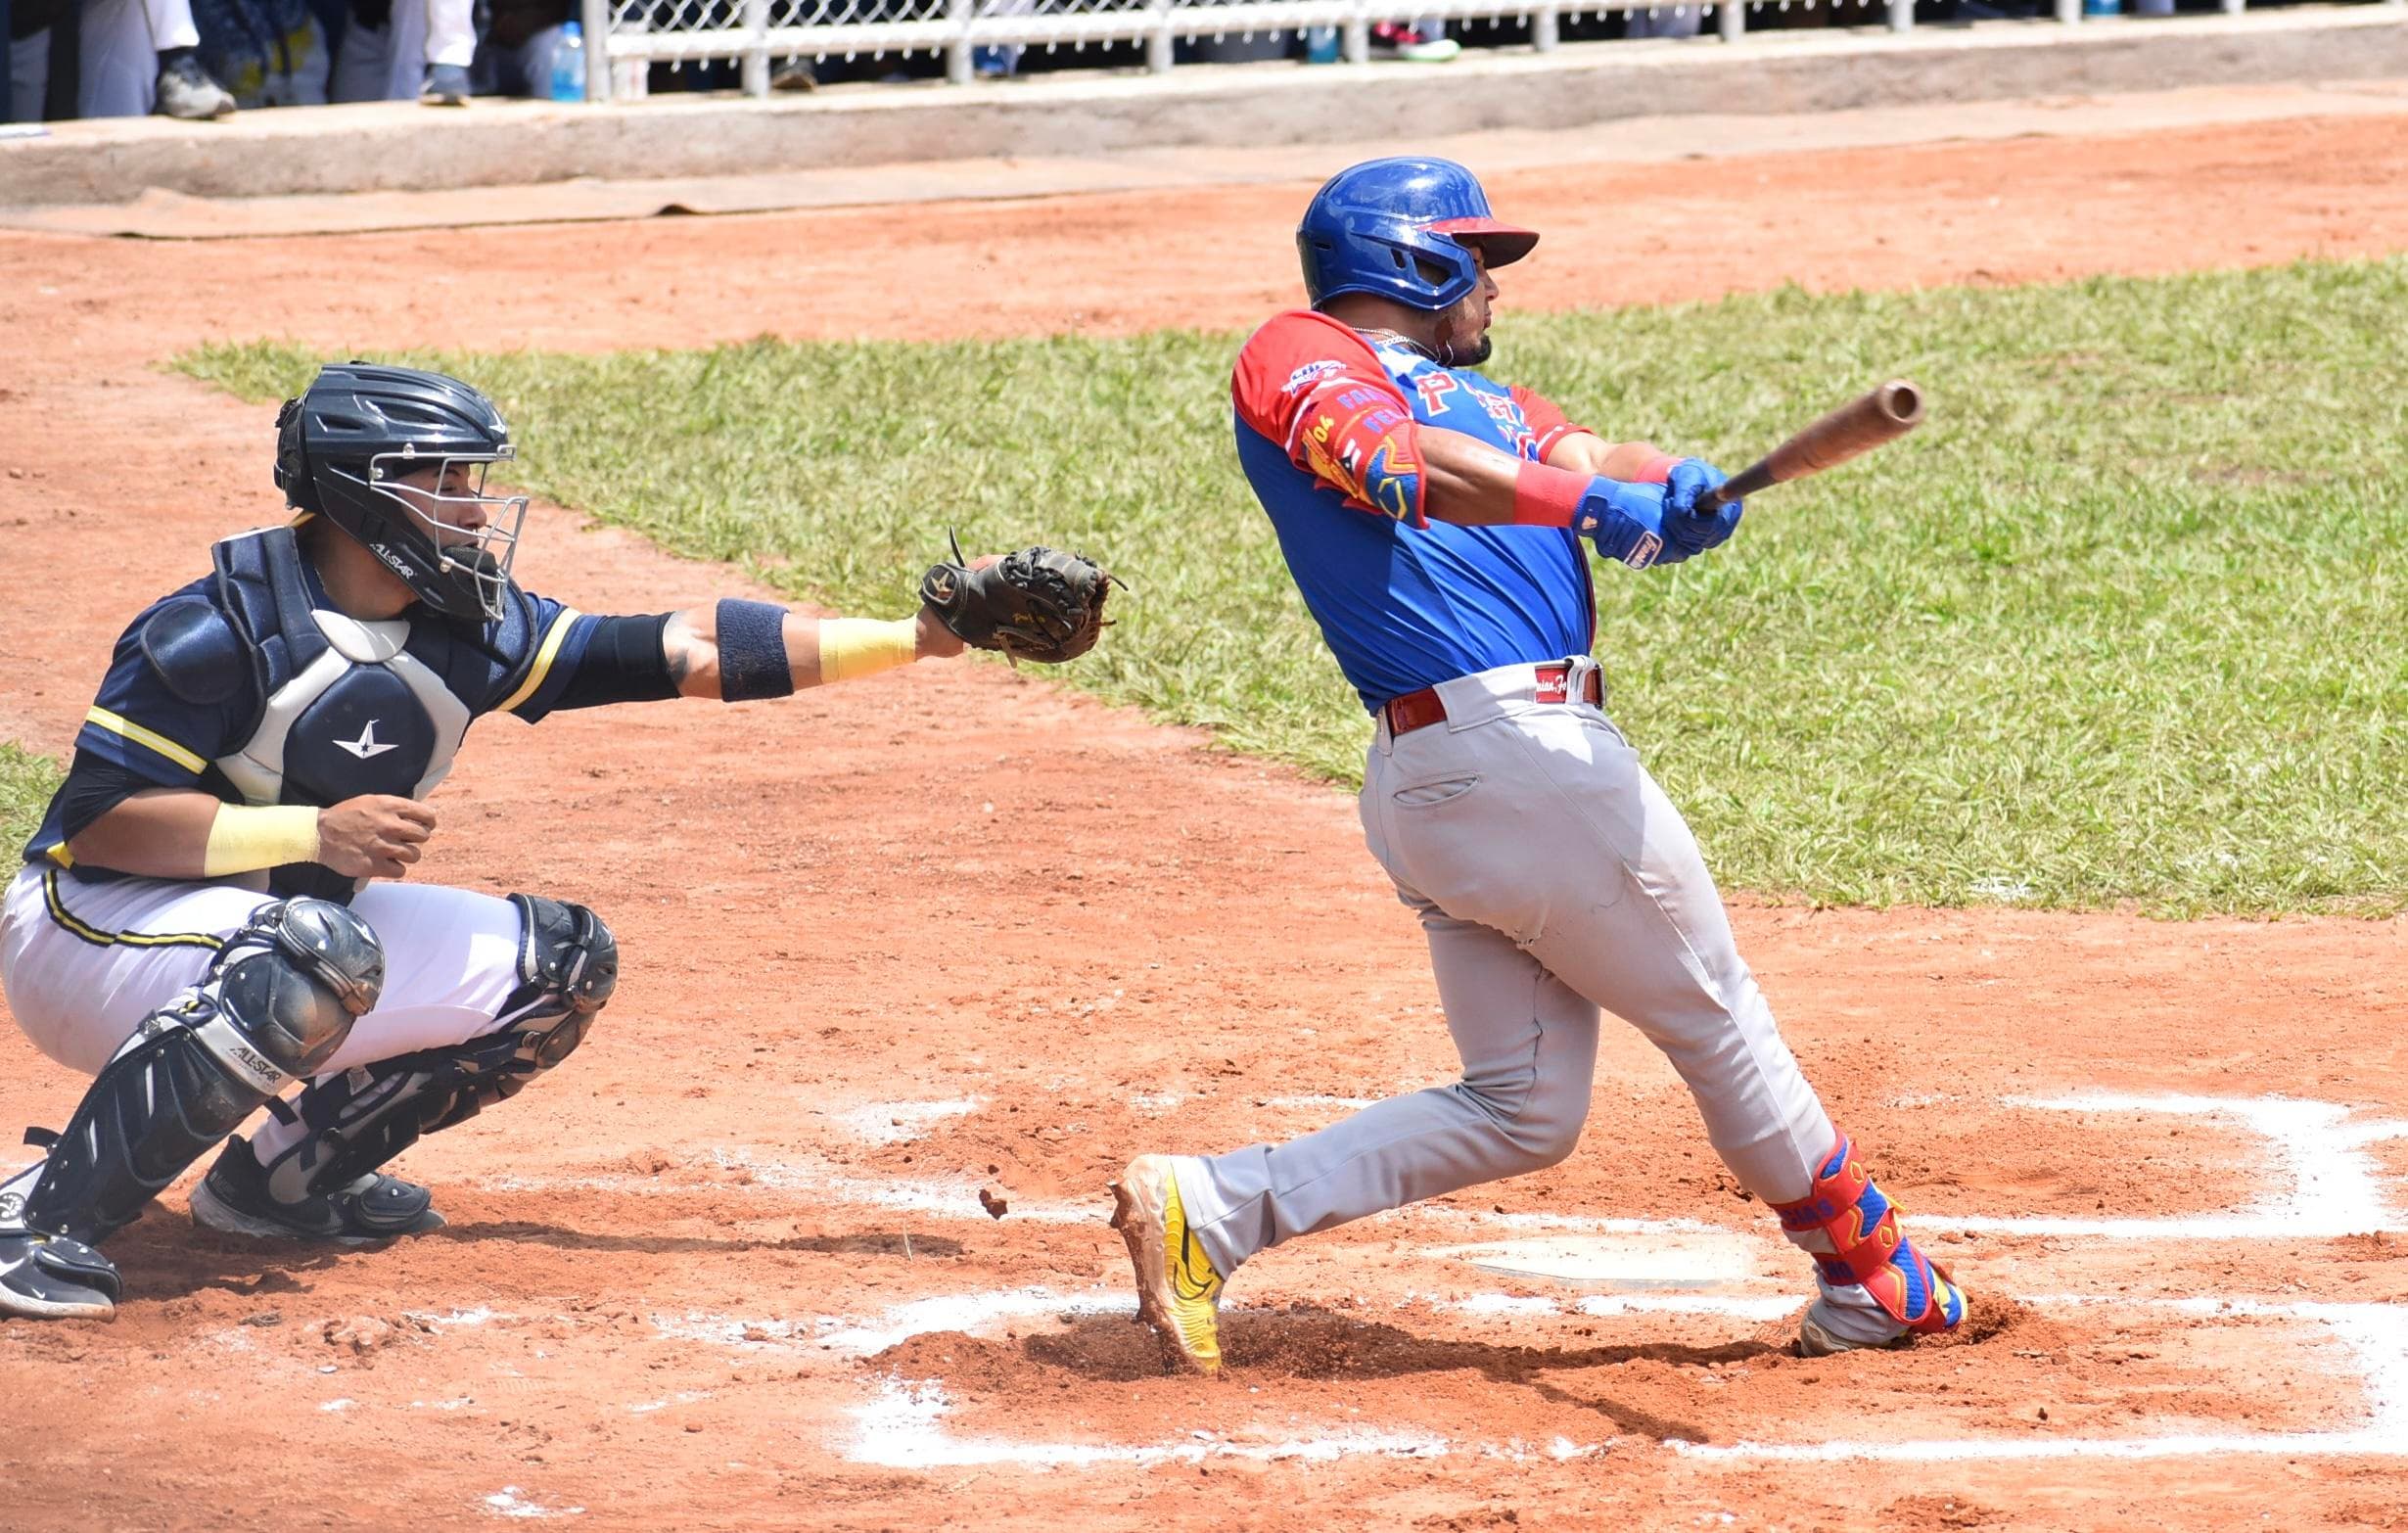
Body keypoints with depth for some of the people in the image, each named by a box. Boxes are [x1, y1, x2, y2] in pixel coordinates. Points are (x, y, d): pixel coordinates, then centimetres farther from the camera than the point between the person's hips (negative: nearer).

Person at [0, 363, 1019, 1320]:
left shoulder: (467, 634, -2)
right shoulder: (219, 628, -22)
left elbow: (684, 653, -3)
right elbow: (95, 822, -25)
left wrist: (917, 637, -9)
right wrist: (316, 832, -34)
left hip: (289, 926, 8)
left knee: (562, 963, 3)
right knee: (316, 955, -39)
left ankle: (285, 1173, 9)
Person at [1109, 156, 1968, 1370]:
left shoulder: (1478, 402, 27)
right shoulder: (1297, 356, 2)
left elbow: (1601, 466, 8)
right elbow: (1396, 463, -19)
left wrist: (1681, 495, -15)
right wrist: (1592, 502, -29)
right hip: (1518, 750, -9)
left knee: (1521, 1108, 7)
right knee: (1715, 1018, 6)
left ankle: (1212, 1210, 1)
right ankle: (1867, 1277, 20)